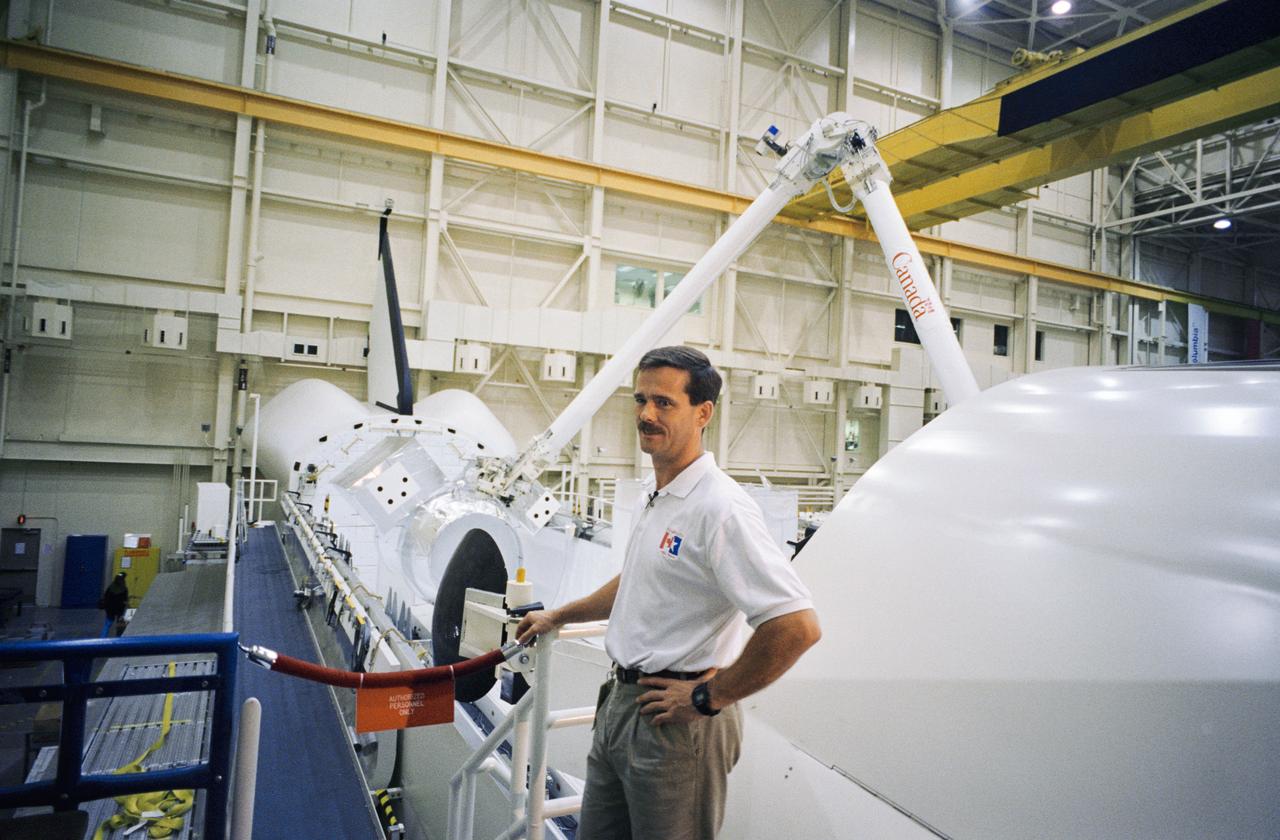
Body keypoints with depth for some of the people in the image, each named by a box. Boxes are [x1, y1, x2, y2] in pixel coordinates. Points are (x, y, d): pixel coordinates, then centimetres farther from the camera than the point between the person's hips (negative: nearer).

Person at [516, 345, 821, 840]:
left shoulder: (721, 507, -22)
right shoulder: (656, 499, 8)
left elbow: (798, 626, -29)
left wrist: (709, 698, -19)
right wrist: (558, 616, 31)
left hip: (675, 721, -9)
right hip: (620, 704, 9)